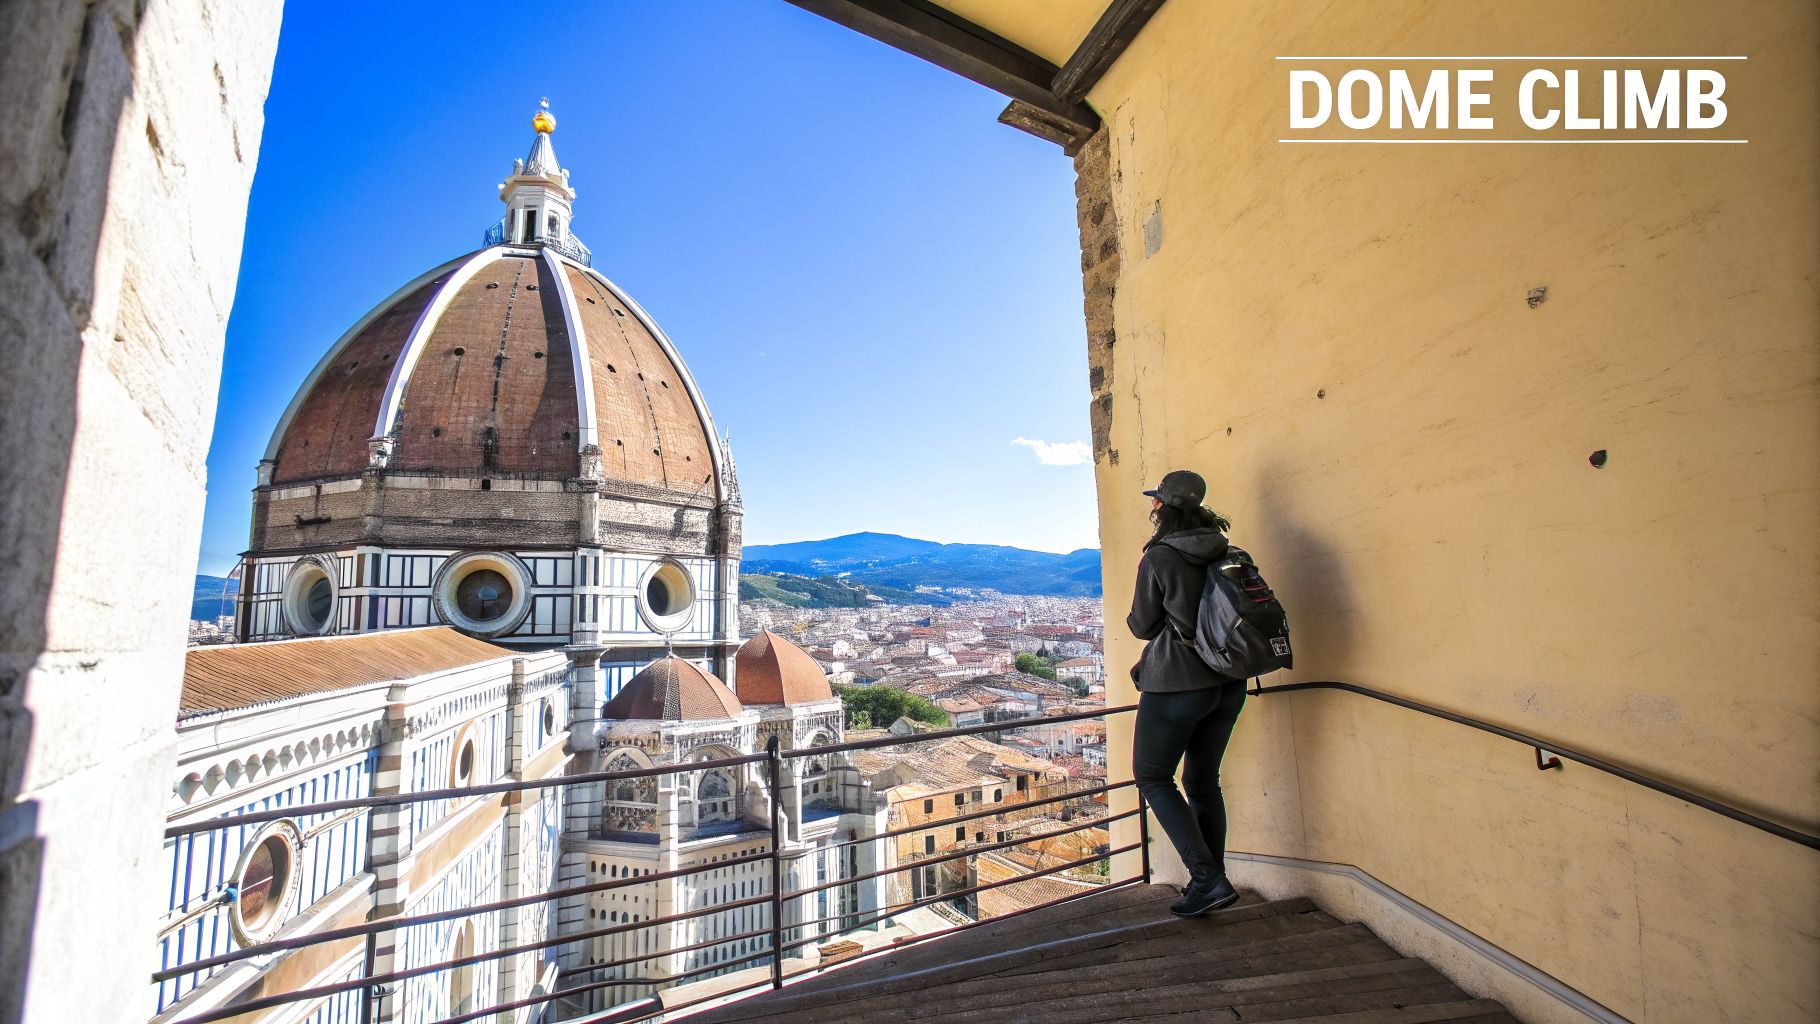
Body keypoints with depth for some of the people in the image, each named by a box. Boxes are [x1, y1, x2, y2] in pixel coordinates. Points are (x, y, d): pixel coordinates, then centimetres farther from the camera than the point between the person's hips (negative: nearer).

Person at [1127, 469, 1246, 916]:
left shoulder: (1159, 558, -14)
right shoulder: (1226, 554, 5)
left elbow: (1142, 625, -6)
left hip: (1177, 685, -7)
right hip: (1227, 683, 7)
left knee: (1152, 777, 9)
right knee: (1203, 781, 19)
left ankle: (1207, 879, 3)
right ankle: (1212, 881, 27)